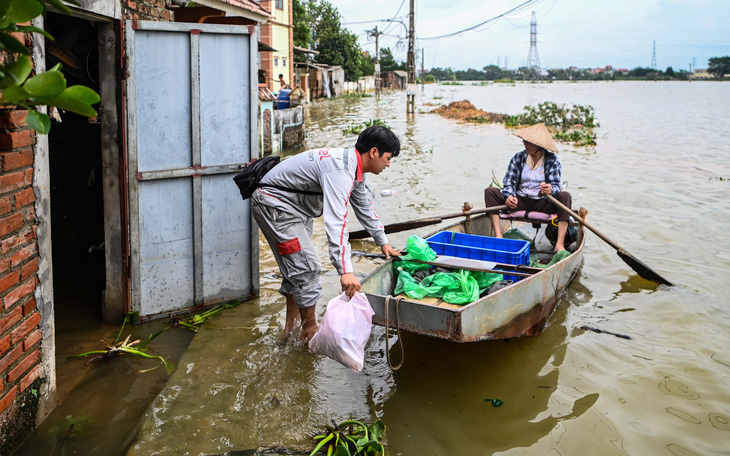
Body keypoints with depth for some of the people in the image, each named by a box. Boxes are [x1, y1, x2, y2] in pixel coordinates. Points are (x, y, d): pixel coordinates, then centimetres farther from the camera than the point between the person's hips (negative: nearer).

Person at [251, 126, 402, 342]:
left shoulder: (354, 169, 3)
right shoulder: (340, 171, -31)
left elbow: (364, 207, 20)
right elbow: (335, 221, -41)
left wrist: (383, 243, 27)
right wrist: (345, 272, -48)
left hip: (293, 206, 11)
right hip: (274, 205, -11)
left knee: (297, 266, 16)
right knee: (306, 266, -9)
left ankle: (292, 322, 28)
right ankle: (310, 329, 3)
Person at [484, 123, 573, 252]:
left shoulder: (552, 160, -2)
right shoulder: (518, 158, 2)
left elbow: (556, 186, -12)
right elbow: (509, 183, -2)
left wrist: (550, 190, -37)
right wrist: (509, 196, -25)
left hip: (542, 204, -2)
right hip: (519, 202, 2)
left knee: (565, 196, -30)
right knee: (489, 191, -17)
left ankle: (559, 244, -38)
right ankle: (498, 236, -31)